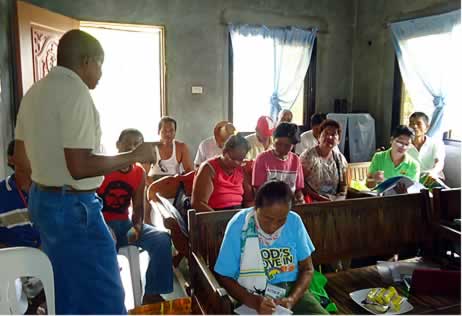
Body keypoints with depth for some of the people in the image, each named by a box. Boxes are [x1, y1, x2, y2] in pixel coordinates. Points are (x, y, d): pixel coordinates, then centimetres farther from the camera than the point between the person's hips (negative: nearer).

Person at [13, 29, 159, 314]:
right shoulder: (75, 91, -18)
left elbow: (21, 160, 16)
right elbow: (80, 166, -26)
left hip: (43, 201, 10)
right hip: (73, 207, -10)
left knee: (66, 291, 22)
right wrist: (134, 156, -16)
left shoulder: (34, 93, 11)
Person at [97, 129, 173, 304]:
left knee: (162, 238, -16)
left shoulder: (139, 173, 5)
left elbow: (138, 206, 10)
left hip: (124, 223, 5)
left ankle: (152, 294, -5)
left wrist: (137, 225, -11)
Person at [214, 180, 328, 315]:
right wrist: (255, 302, -23)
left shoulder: (294, 221, -6)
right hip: (252, 295, -2)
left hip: (291, 289, 3)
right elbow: (225, 277, -8)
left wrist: (292, 299, -14)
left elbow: (307, 269, 3)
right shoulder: (238, 225, -14)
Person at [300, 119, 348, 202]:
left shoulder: (340, 159, 9)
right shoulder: (308, 156, -6)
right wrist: (320, 198, -14)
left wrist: (339, 200, -4)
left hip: (335, 202, 4)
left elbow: (343, 186, 15)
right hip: (313, 202, -4)